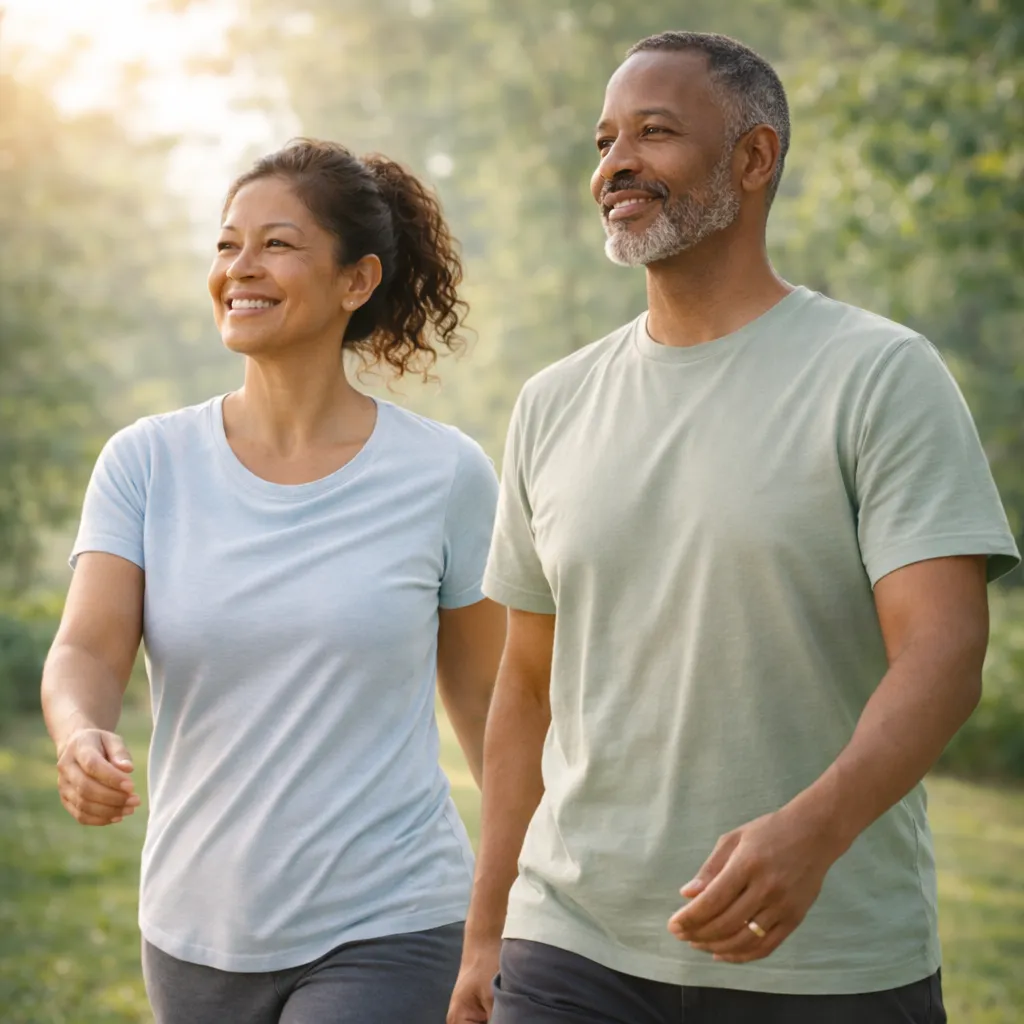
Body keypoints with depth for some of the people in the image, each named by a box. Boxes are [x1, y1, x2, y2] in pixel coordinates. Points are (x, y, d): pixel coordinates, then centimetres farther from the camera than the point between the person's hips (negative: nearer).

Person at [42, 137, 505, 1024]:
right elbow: (87, 652, -11)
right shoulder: (146, 463, 0)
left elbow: (487, 696, 4)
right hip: (196, 930, 3)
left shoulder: (444, 475, -5)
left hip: (386, 928, -3)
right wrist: (81, 739, -34)